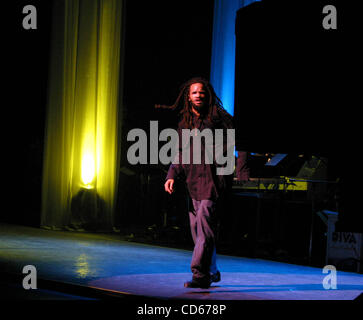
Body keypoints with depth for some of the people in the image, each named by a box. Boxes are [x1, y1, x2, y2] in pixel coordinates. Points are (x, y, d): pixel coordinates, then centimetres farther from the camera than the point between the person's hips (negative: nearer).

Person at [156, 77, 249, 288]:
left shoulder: (219, 118, -1)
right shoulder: (184, 123, 16)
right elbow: (180, 153, 22)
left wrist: (242, 175, -8)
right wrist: (172, 176, 6)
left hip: (215, 179, -7)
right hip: (193, 181, 7)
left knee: (205, 223, -17)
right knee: (196, 227, 9)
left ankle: (201, 274, -19)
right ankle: (212, 271, 25)